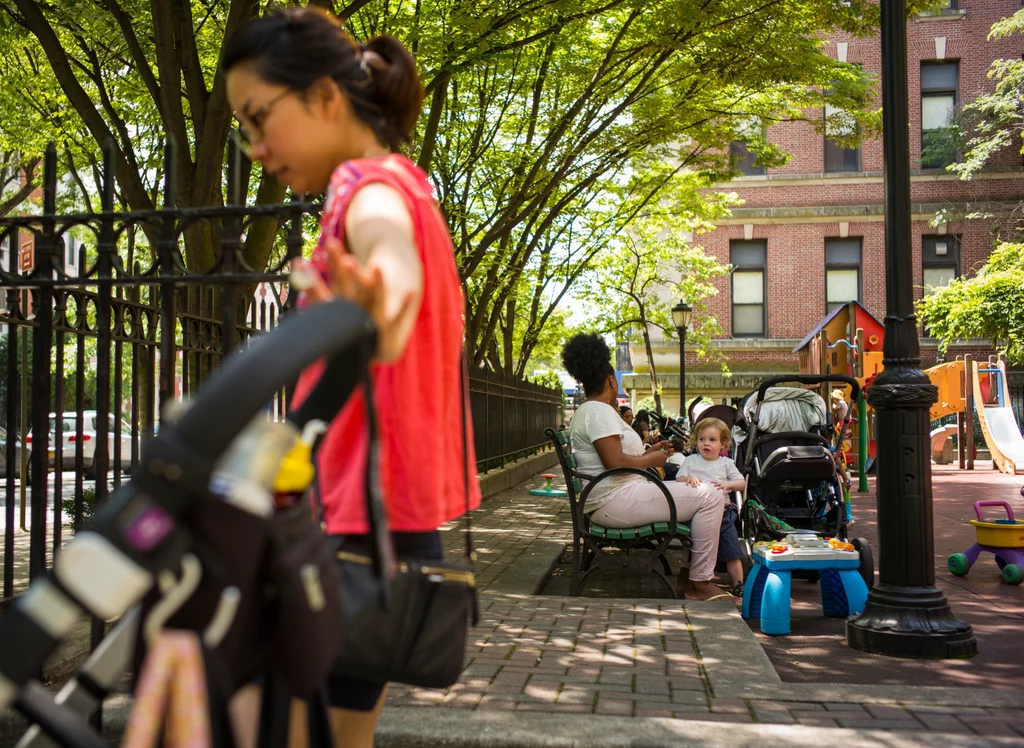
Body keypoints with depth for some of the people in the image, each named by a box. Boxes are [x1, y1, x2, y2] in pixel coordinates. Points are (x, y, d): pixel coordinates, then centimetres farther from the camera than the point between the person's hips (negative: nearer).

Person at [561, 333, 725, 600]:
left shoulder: (587, 411, 19)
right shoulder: (599, 411, -14)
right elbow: (615, 463, -24)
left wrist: (649, 451, 18)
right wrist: (652, 460, -9)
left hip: (610, 501, 12)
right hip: (615, 501, -12)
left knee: (694, 493, 25)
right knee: (710, 496, -14)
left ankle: (688, 574, 22)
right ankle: (700, 583, -8)